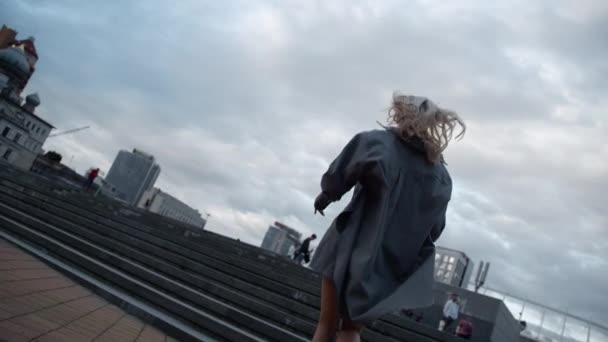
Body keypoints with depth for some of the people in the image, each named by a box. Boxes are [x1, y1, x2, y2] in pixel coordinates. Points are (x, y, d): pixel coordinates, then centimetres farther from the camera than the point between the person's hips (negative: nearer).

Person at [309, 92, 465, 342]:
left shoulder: (378, 142, -6)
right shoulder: (442, 177, 7)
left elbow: (337, 177, -14)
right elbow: (434, 230, 9)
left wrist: (326, 196, 5)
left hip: (353, 250, -4)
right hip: (392, 266, 5)